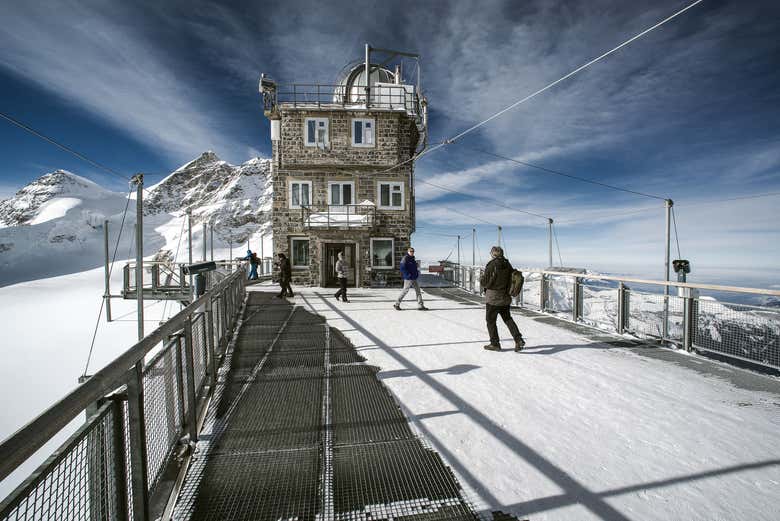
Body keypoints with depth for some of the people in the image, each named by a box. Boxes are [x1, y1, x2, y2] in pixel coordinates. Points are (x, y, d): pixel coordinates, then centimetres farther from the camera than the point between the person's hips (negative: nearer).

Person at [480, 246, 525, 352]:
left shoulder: (491, 265, -19)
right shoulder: (508, 264, 1)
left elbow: (484, 282, -16)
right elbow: (512, 279, 9)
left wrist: (481, 279, 5)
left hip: (493, 298, -6)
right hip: (505, 297, 7)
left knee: (490, 320, 8)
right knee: (507, 318, 19)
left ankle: (495, 344, 16)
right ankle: (518, 339, 9)